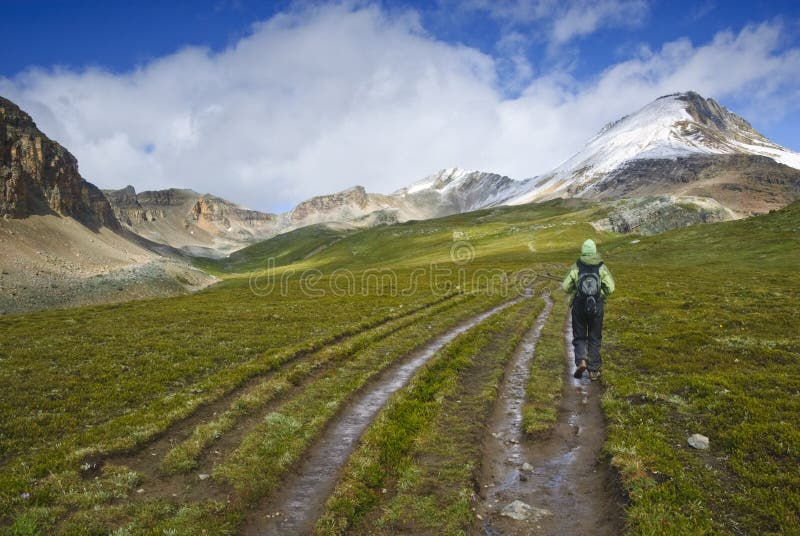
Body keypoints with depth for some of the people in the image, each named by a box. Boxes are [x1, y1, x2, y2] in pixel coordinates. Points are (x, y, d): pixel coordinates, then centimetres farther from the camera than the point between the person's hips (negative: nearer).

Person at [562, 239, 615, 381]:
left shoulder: (576, 267, -4)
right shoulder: (602, 268, -3)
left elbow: (565, 287, -5)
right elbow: (610, 288, -7)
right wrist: (601, 292, 13)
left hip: (579, 306, 0)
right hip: (597, 307, 1)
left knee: (579, 337, 14)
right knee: (594, 339, 12)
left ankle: (581, 361, -10)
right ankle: (594, 370, 13)